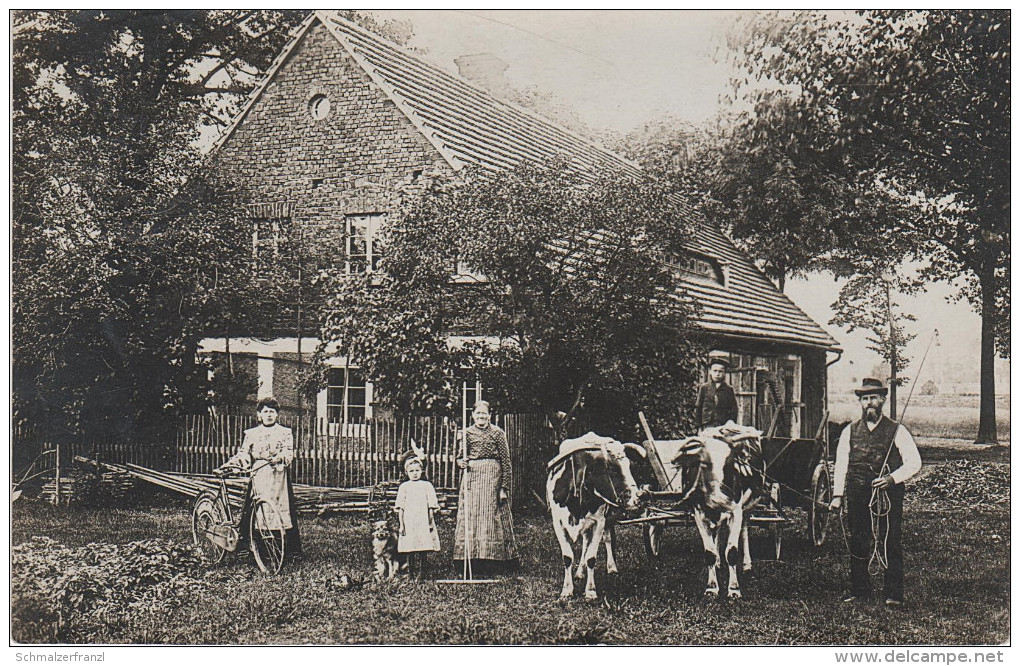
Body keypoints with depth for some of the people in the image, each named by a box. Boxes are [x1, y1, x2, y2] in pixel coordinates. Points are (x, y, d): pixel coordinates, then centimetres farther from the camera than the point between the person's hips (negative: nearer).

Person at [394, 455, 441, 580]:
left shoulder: (427, 485, 7)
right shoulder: (404, 487, 8)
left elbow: (431, 506, 7)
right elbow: (400, 508, 7)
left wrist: (431, 522, 2)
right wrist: (401, 524, 1)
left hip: (424, 523, 0)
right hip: (409, 523, 0)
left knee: (423, 549, -4)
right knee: (410, 550, -1)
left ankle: (421, 572, 0)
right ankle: (410, 573, 5)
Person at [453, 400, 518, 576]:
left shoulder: (497, 432, 2)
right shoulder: (467, 433, 10)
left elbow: (506, 461, -1)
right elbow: (462, 457, 20)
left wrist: (504, 487, -7)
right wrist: (461, 462, -5)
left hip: (492, 476, -3)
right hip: (471, 476, 3)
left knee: (492, 515, -3)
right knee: (470, 515, -1)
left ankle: (495, 563, 4)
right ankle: (473, 563, 6)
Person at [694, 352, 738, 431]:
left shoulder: (729, 389, 7)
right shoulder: (704, 388, 7)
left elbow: (733, 410, 9)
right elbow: (697, 408, 8)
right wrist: (699, 427, 4)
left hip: (724, 425, 0)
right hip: (707, 427, 0)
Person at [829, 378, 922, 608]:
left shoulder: (896, 431, 2)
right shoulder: (850, 431, 9)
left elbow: (914, 463, 0)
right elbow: (841, 465, 9)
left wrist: (892, 478, -15)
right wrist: (838, 495, 1)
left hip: (888, 495, -2)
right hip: (858, 495, 3)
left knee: (890, 544, -2)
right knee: (857, 543, 7)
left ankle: (893, 594, 5)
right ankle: (859, 590, 20)